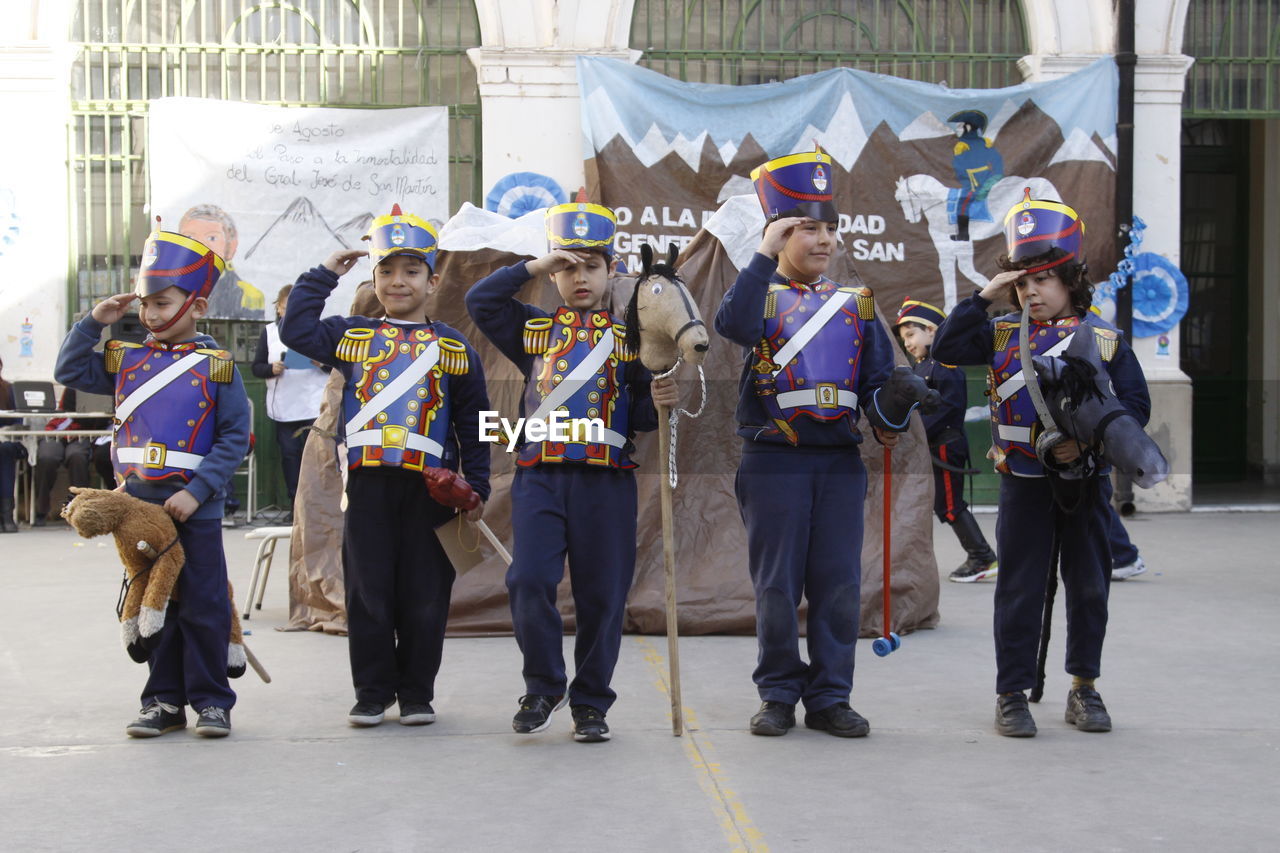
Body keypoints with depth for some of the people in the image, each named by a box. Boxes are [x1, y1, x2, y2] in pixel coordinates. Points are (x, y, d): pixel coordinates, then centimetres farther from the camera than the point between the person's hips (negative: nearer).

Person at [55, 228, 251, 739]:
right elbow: (70, 372, 16)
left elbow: (235, 437, -8)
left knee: (203, 607, 2)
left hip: (194, 507, -4)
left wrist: (197, 491, -16)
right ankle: (164, 701, 18)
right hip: (139, 505, 4)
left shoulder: (216, 366, -4)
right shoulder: (126, 360, 9)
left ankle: (210, 700, 11)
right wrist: (94, 323, 4)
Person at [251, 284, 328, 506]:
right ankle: (295, 503, 13)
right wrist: (271, 369, -14)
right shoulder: (269, 332, 7)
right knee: (289, 454, 5)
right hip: (283, 408, 2)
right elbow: (256, 367, 6)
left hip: (314, 406, -2)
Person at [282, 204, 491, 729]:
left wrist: (477, 487, 2)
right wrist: (323, 274, 9)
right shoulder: (352, 337, 12)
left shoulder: (453, 349, 8)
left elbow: (473, 423, 8)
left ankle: (417, 694, 15)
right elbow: (296, 330, 6)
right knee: (368, 592, 4)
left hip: (430, 485, -1)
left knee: (425, 595, 3)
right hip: (368, 483, 1)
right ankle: (373, 694, 14)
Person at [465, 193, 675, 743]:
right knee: (529, 581, -12)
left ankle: (591, 703, 16)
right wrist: (533, 267, -3)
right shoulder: (533, 330, 12)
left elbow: (639, 417, 7)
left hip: (607, 482, 0)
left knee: (602, 595, 2)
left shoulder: (629, 338, 9)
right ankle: (544, 687, 9)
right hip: (540, 476, 0)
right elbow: (480, 301, 0)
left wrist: (658, 403, -15)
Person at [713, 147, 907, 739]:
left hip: (840, 461, 3)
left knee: (838, 584, 3)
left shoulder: (855, 303, 13)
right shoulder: (762, 295, 3)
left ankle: (830, 697, 12)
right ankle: (779, 695, 14)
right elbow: (734, 325, -21)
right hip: (774, 461, -3)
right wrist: (764, 256, -21)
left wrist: (887, 421, -10)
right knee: (777, 585, 2)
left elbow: (878, 376, 9)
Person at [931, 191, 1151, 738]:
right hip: (1023, 483, 0)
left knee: (1089, 587, 9)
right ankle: (1012, 694, 10)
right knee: (1020, 590, 3)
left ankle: (1084, 688, 23)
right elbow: (945, 349, -3)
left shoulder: (1104, 339, -1)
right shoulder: (1003, 333, 4)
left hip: (1084, 483, 0)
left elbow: (1135, 405, -3)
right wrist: (983, 299, -7)